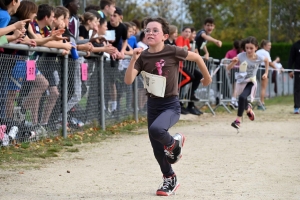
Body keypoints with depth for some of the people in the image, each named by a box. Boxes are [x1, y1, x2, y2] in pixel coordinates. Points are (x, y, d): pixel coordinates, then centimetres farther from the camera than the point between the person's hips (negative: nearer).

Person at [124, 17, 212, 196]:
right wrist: (134, 59, -23)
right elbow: (128, 81, -12)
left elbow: (196, 57, 0)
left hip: (171, 105, -5)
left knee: (156, 129, -33)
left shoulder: (172, 52, -14)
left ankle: (174, 143, 1)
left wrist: (207, 78, 12)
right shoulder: (143, 56, -3)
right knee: (157, 150, 10)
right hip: (153, 104, 5)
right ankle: (170, 180, 34)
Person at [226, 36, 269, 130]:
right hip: (241, 82, 3)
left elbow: (266, 60, 11)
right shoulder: (241, 56, -16)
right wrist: (233, 62, -36)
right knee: (243, 101, 18)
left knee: (242, 97, -28)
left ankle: (238, 120, -22)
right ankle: (248, 108, 55)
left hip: (251, 82, -3)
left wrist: (266, 73, 10)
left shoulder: (258, 58, -14)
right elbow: (228, 68, -17)